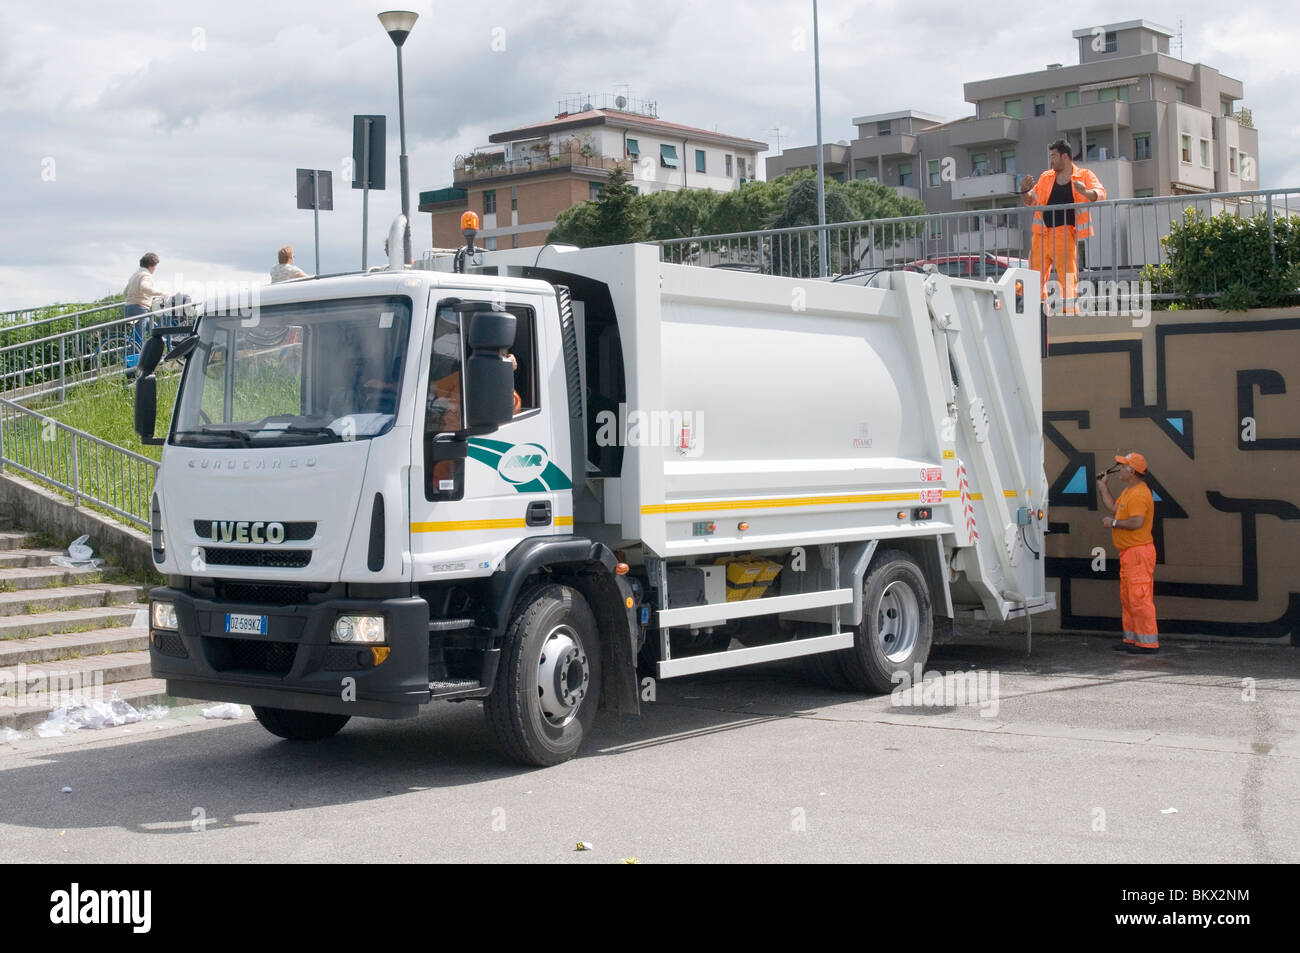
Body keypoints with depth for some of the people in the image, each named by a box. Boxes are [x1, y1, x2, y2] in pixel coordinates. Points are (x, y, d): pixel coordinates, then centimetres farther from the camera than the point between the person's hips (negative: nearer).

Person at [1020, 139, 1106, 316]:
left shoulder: (1084, 175, 4)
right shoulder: (1046, 177, 17)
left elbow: (1100, 194, -9)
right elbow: (1031, 201, 23)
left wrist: (1085, 192, -29)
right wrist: (1024, 191, 2)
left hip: (1064, 233, -4)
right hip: (1042, 233, 5)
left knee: (1067, 276, -7)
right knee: (1036, 274, 0)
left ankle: (1070, 312, -4)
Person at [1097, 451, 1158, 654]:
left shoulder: (1139, 494, -18)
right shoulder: (1128, 491, 17)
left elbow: (1137, 522, -27)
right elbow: (1113, 507, 26)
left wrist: (1114, 523, -15)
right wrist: (1103, 486, 23)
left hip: (1139, 552, -11)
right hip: (1128, 553, 11)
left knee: (1139, 598, -10)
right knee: (1127, 599, 15)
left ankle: (1149, 643, -8)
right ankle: (1131, 639, 22)